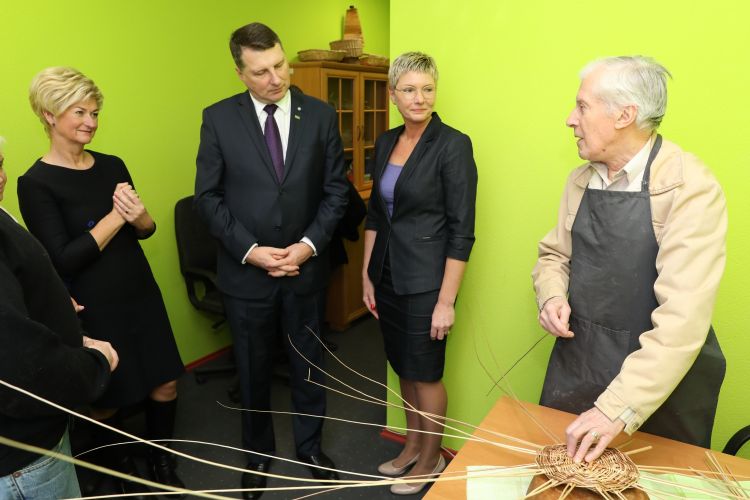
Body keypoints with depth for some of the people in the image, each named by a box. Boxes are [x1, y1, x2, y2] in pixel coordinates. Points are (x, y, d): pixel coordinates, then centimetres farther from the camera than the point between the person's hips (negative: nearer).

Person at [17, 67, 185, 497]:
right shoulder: (36, 184, -12)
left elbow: (146, 231, 6)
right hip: (93, 309, -4)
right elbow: (63, 259, -17)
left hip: (141, 295, 5)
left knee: (165, 384, 10)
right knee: (106, 400, 13)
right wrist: (116, 216, -20)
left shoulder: (112, 165, 3)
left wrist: (139, 215, -16)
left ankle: (163, 464, 36)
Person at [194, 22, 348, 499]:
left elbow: (336, 190, -1)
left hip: (305, 265, 1)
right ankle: (258, 453, 40)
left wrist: (309, 244, -12)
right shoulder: (219, 118, -5)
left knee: (309, 363, 16)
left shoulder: (321, 115, -3)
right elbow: (208, 196, -4)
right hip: (245, 269, 0)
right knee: (253, 368, 16)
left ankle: (310, 443, 40)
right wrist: (248, 249, -13)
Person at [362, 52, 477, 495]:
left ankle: (432, 459, 34)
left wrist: (446, 301, -17)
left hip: (425, 280, -6)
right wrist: (367, 276, 10)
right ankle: (413, 445, 42)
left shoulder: (453, 145, -14)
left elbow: (461, 231, -16)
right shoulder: (386, 142, 6)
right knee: (403, 367, 19)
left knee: (426, 372, 9)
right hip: (388, 276, 6)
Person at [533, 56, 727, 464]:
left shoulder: (691, 188, -18)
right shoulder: (581, 179, 3)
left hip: (658, 377, -5)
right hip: (575, 362, 6)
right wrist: (552, 297, -8)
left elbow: (684, 316, -26)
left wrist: (620, 408, -32)